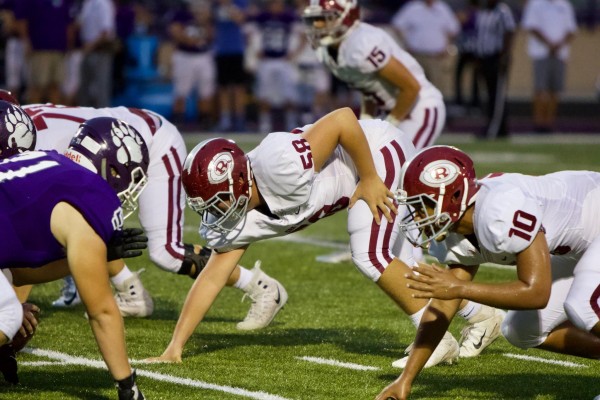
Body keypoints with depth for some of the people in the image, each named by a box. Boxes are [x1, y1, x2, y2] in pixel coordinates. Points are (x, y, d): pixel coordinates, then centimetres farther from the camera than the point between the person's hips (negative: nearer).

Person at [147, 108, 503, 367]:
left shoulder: (278, 168, -39)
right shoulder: (240, 219, -14)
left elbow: (344, 119, -33)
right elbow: (212, 278, -10)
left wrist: (370, 179, -24)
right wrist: (174, 349, -13)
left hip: (379, 150, -9)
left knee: (372, 258, -18)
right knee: (396, 269, 16)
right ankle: (481, 316, 34)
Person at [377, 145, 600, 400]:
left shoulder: (502, 211, -34)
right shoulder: (459, 236, -6)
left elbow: (537, 293, -31)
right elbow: (443, 306, 1)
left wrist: (459, 288, -29)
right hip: (575, 247, 9)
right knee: (523, 330, 8)